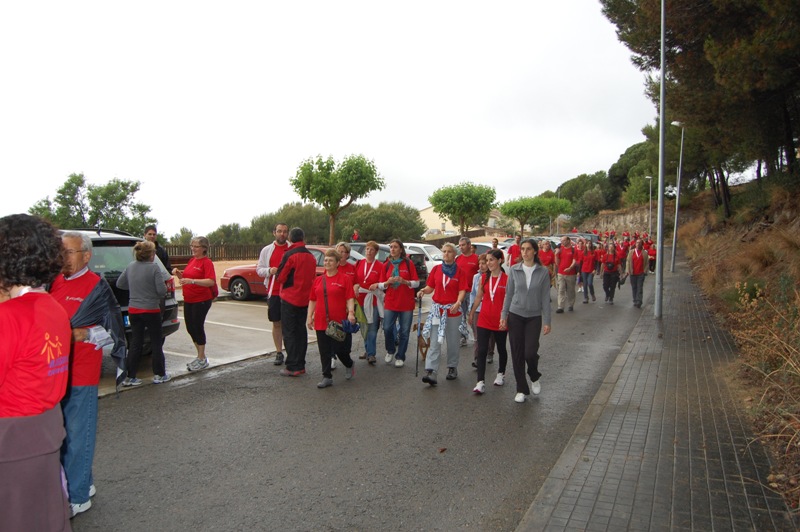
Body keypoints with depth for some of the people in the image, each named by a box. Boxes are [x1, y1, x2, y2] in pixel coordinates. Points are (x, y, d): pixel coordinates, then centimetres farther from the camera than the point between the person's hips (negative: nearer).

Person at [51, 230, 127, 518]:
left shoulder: (97, 286, -9)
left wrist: (85, 335, -22)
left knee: (77, 436, 4)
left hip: (80, 374, -7)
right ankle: (83, 483, 36)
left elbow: (113, 331, -9)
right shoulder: (55, 282, 8)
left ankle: (77, 497, 19)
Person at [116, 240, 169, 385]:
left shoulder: (130, 267, 2)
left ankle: (130, 377, 14)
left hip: (133, 310, 5)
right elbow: (162, 290, -18)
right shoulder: (154, 268, -16)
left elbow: (119, 284, 14)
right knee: (156, 343, 8)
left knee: (135, 343, 12)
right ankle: (159, 374, 16)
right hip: (151, 310, -5)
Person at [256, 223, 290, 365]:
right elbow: (259, 269, 8)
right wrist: (270, 271, -11)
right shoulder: (267, 250, 8)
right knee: (276, 323, 8)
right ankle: (279, 353, 17)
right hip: (273, 292, 2)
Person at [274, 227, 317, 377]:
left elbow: (280, 277, -12)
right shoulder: (311, 256, 7)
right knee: (301, 331, 13)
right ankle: (301, 365, 18)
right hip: (305, 299, 6)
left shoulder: (290, 255, -14)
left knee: (289, 332, 0)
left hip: (290, 299, -6)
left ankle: (293, 367, 0)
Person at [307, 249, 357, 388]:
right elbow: (312, 300, 14)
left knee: (340, 348, 4)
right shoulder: (318, 280, 10)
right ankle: (327, 377, 17)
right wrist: (310, 316, 9)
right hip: (321, 321, 4)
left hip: (339, 321, -4)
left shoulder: (344, 279, -2)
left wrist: (351, 312, -20)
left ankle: (349, 364, 35)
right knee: (324, 351, 6)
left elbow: (350, 298, -7)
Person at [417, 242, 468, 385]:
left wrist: (458, 302, -26)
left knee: (453, 342, 10)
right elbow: (430, 287, 10)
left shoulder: (460, 271, 0)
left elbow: (462, 291, -8)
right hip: (437, 309, 1)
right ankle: (431, 372, -9)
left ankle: (452, 368, 26)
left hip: (453, 310, -1)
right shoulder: (436, 269, 8)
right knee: (434, 342, -4)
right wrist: (423, 290, -12)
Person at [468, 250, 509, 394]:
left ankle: (501, 374, 39)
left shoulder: (507, 279, -8)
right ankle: (481, 382, -3)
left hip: (500, 321, -2)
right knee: (481, 350, -5)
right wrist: (472, 313, 16)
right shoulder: (483, 277, 3)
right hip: (484, 319, 2)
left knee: (501, 348, 16)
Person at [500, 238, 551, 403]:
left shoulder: (543, 272, -4)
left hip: (534, 317, -1)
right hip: (515, 316, 1)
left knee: (530, 352, -8)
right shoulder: (514, 270, -1)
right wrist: (503, 316, 0)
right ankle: (522, 389, 18)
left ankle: (534, 378, 25)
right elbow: (508, 294, 4)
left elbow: (545, 298, -2)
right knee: (517, 354, 4)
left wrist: (547, 321, -4)